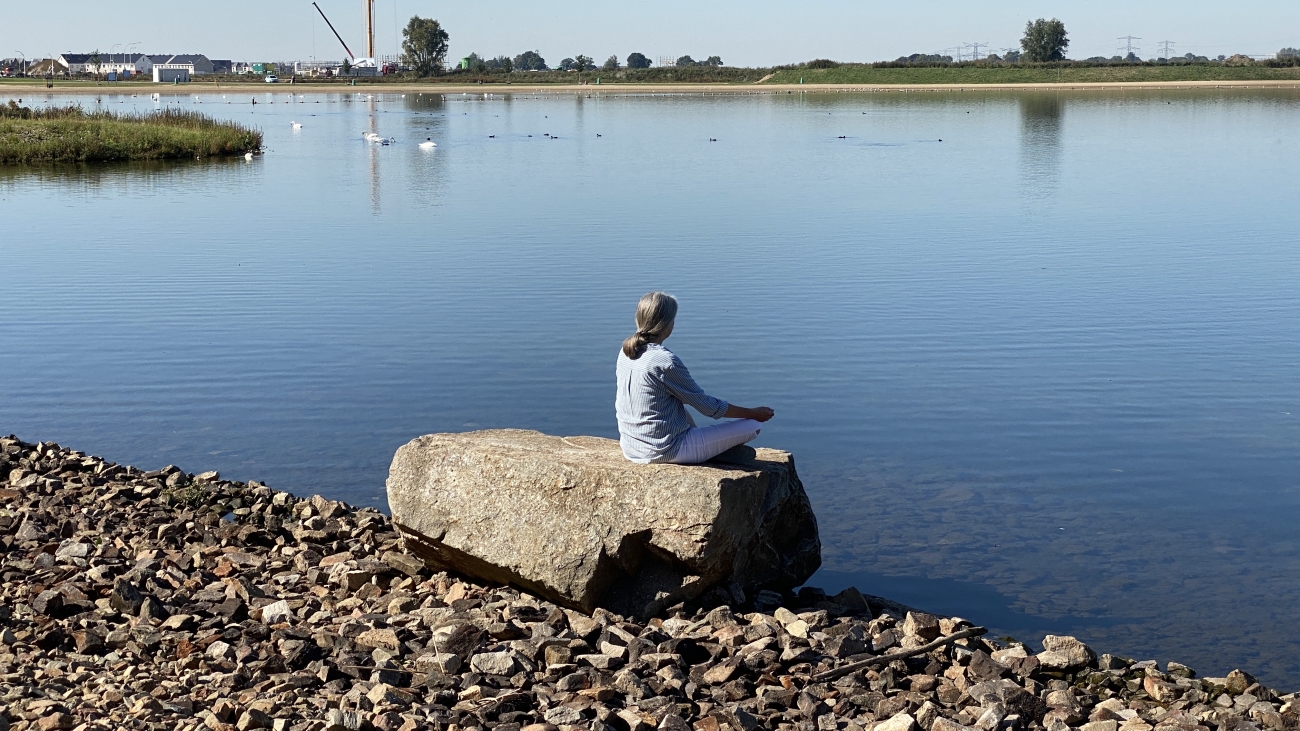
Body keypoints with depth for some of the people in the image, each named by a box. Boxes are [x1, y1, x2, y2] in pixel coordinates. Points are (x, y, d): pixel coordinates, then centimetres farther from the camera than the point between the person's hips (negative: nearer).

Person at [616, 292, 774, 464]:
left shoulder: (625, 353, 1)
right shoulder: (666, 361, -22)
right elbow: (708, 407, -13)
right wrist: (753, 413, 0)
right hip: (665, 452, -9)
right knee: (752, 426, -1)